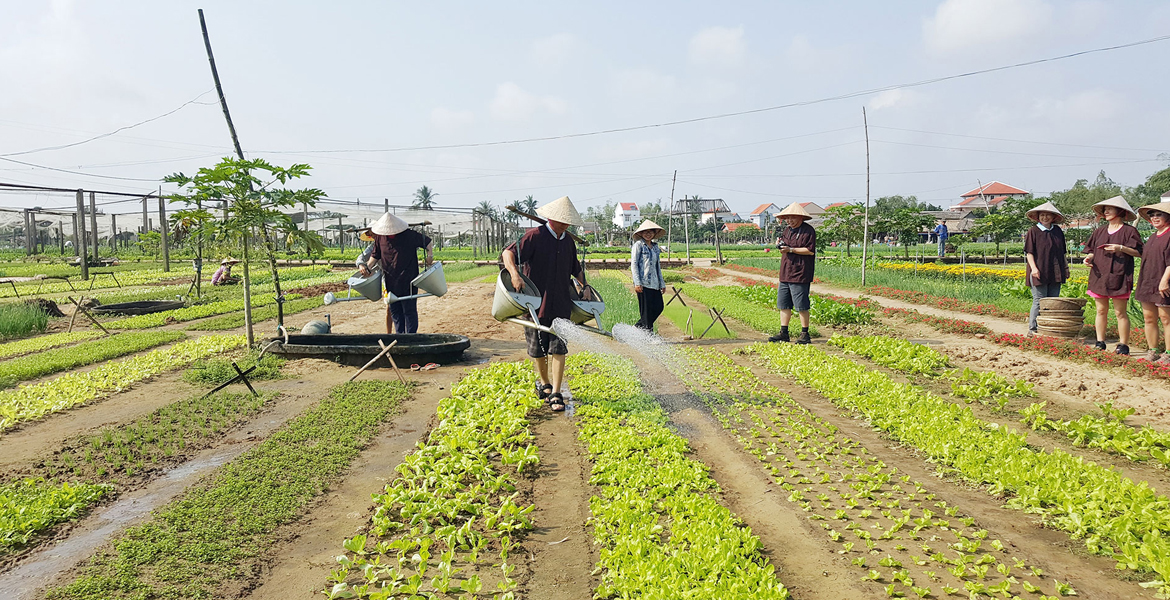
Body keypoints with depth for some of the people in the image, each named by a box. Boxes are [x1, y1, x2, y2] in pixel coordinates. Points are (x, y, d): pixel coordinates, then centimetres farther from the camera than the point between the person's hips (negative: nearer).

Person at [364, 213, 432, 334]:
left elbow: (428, 242, 3)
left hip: (408, 282, -4)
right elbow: (375, 256, 14)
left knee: (409, 310, 0)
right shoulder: (380, 237, 3)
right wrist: (367, 267, -1)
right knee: (394, 310, 10)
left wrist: (430, 256, -12)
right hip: (390, 282, 4)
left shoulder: (409, 235, -8)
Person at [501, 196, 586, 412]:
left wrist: (584, 285, 14)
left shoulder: (568, 241, 12)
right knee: (537, 348, 10)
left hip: (561, 303, 3)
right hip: (535, 301, -3)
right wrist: (514, 273, -33)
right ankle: (543, 383, 34)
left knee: (558, 347, -5)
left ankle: (555, 394, -2)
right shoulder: (535, 236, -8)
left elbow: (575, 268, 27)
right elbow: (508, 252, -17)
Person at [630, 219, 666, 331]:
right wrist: (637, 283, -15)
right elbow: (633, 264, -7)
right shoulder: (638, 245, -2)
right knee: (646, 310, -4)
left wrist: (662, 283, 19)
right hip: (643, 283, -7)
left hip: (654, 283, 7)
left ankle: (637, 328, 15)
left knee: (659, 307, 4)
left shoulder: (655, 247, 17)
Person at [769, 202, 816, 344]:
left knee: (802, 306, -3)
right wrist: (779, 243, 3)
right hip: (785, 274, 8)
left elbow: (810, 250, -15)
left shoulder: (808, 231, -8)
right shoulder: (788, 230, 17)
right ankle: (783, 333, 16)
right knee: (784, 305, 9)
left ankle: (805, 334, 6)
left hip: (800, 275, -8)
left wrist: (790, 249, -18)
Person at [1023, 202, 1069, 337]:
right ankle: (1032, 329, 0)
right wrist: (1034, 267, -15)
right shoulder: (1033, 231, -1)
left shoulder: (1058, 231, 12)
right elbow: (1029, 252, -5)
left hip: (1055, 273, 5)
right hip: (1039, 272, -5)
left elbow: (1063, 252, 20)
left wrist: (1066, 267, 15)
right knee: (1039, 301, -6)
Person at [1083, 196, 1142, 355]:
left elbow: (1138, 252, -3)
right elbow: (1092, 250, 19)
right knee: (1101, 310, 6)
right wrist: (1089, 257, -2)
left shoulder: (1129, 230, 0)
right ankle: (1100, 343, 11)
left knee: (1120, 312, -4)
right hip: (1099, 275, 5)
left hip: (1118, 276, -5)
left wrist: (1121, 248, -17)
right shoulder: (1100, 231, 15)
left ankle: (1123, 345, 2)